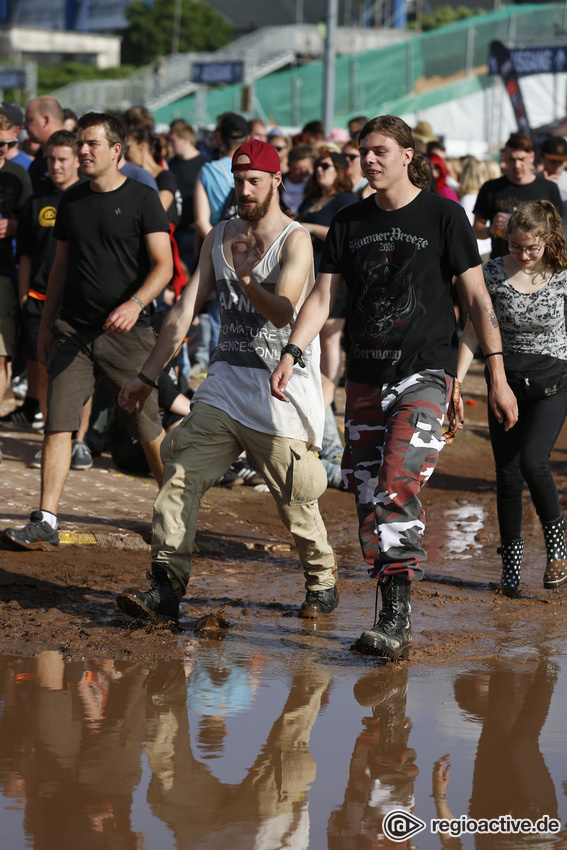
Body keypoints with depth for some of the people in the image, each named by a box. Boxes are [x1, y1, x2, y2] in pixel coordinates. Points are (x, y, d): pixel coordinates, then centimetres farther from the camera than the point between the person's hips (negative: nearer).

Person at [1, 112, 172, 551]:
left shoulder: (142, 199, -3)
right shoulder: (72, 200, 11)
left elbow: (163, 265, -7)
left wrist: (136, 303, -24)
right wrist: (46, 324, 17)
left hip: (126, 333, -4)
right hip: (72, 329, 4)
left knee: (149, 429, 1)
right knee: (57, 425, -4)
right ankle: (46, 522, -2)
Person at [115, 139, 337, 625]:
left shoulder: (295, 240, -7)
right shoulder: (219, 238, 12)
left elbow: (282, 313, -19)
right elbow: (185, 310, 14)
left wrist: (246, 279, -36)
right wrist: (147, 376, 12)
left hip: (280, 388, -5)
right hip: (226, 382, 5)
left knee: (296, 500, 0)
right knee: (182, 475, -11)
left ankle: (322, 582, 22)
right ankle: (166, 587, -14)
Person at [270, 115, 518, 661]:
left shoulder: (442, 215, -2)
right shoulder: (350, 222, 10)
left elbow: (476, 296, -1)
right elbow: (322, 296, 7)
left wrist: (497, 376, -5)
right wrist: (291, 353, -10)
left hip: (426, 373, -5)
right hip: (366, 376, 5)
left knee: (398, 486, -20)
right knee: (366, 493, 2)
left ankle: (397, 618, -20)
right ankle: (390, 616, 9)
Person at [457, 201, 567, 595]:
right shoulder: (494, 273, -6)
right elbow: (473, 332, -1)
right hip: (507, 382, 2)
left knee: (532, 460, -21)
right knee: (507, 474, 2)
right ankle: (511, 563, 14)